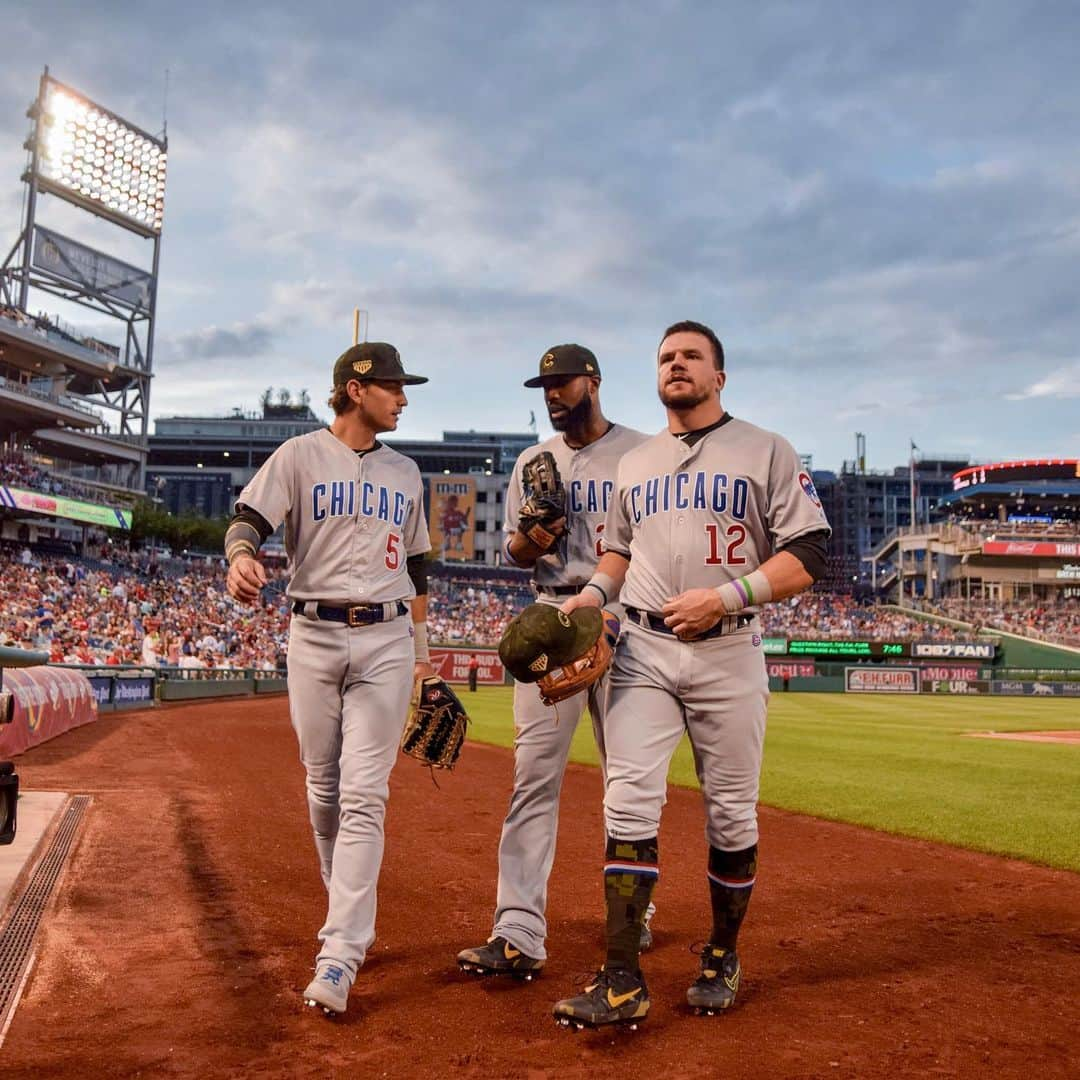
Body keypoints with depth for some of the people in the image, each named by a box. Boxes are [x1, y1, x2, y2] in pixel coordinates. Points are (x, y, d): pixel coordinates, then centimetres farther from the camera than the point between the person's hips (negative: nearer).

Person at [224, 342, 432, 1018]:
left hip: (387, 641, 1)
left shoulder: (406, 473, 15)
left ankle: (340, 954, -9)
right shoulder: (300, 456, 3)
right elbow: (249, 520, -8)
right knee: (324, 790, 8)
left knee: (364, 795, -8)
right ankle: (351, 914, 27)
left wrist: (422, 648, 16)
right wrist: (240, 557, -32)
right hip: (314, 637, -1)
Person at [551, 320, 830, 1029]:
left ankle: (723, 958, 26)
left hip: (728, 655, -3)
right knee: (629, 805, -7)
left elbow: (806, 558, -6)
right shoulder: (634, 463, 16)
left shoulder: (767, 452, 1)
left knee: (732, 814, 6)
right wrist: (595, 590, 5)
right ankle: (623, 981, -2)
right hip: (643, 651, 3)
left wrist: (727, 596, -18)